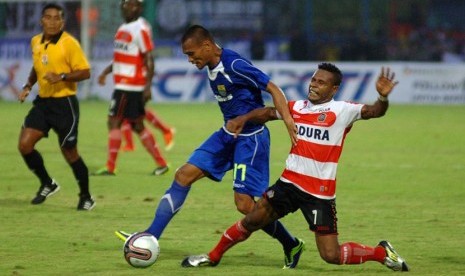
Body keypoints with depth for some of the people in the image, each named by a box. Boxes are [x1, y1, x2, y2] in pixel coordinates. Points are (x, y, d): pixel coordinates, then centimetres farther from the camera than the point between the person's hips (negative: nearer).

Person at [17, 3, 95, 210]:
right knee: (24, 144, -6)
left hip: (64, 104, -6)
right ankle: (47, 184, 15)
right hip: (42, 102, 6)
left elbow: (85, 72, -15)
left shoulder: (69, 43, -13)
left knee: (69, 152, 1)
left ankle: (86, 197, 19)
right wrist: (28, 86, 11)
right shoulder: (35, 42, 7)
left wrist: (62, 77, -27)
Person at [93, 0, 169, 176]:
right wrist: (106, 72, 19)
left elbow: (149, 60, -17)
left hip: (129, 87, -9)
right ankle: (161, 163, 14)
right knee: (137, 126, 11)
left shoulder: (140, 29, -14)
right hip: (122, 84, 9)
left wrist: (148, 86, -21)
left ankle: (110, 167, -3)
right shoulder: (124, 28, 15)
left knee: (114, 122, -7)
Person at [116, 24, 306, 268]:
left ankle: (291, 246, 10)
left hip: (251, 137, -9)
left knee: (244, 204, -10)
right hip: (228, 134, 9)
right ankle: (151, 237, 3)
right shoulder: (212, 67, 5)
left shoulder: (235, 65, -21)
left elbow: (273, 89, -22)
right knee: (184, 175, 0)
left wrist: (288, 120, -34)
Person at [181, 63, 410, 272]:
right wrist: (243, 118, 6)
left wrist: (383, 97, -39)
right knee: (251, 221, 3)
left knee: (332, 255, -8)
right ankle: (213, 257, 24)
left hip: (321, 193, -5)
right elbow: (268, 113, 21)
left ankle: (381, 253, 15)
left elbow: (373, 111, -18)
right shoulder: (297, 108, 8)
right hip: (290, 183, 5)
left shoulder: (341, 111, -7)